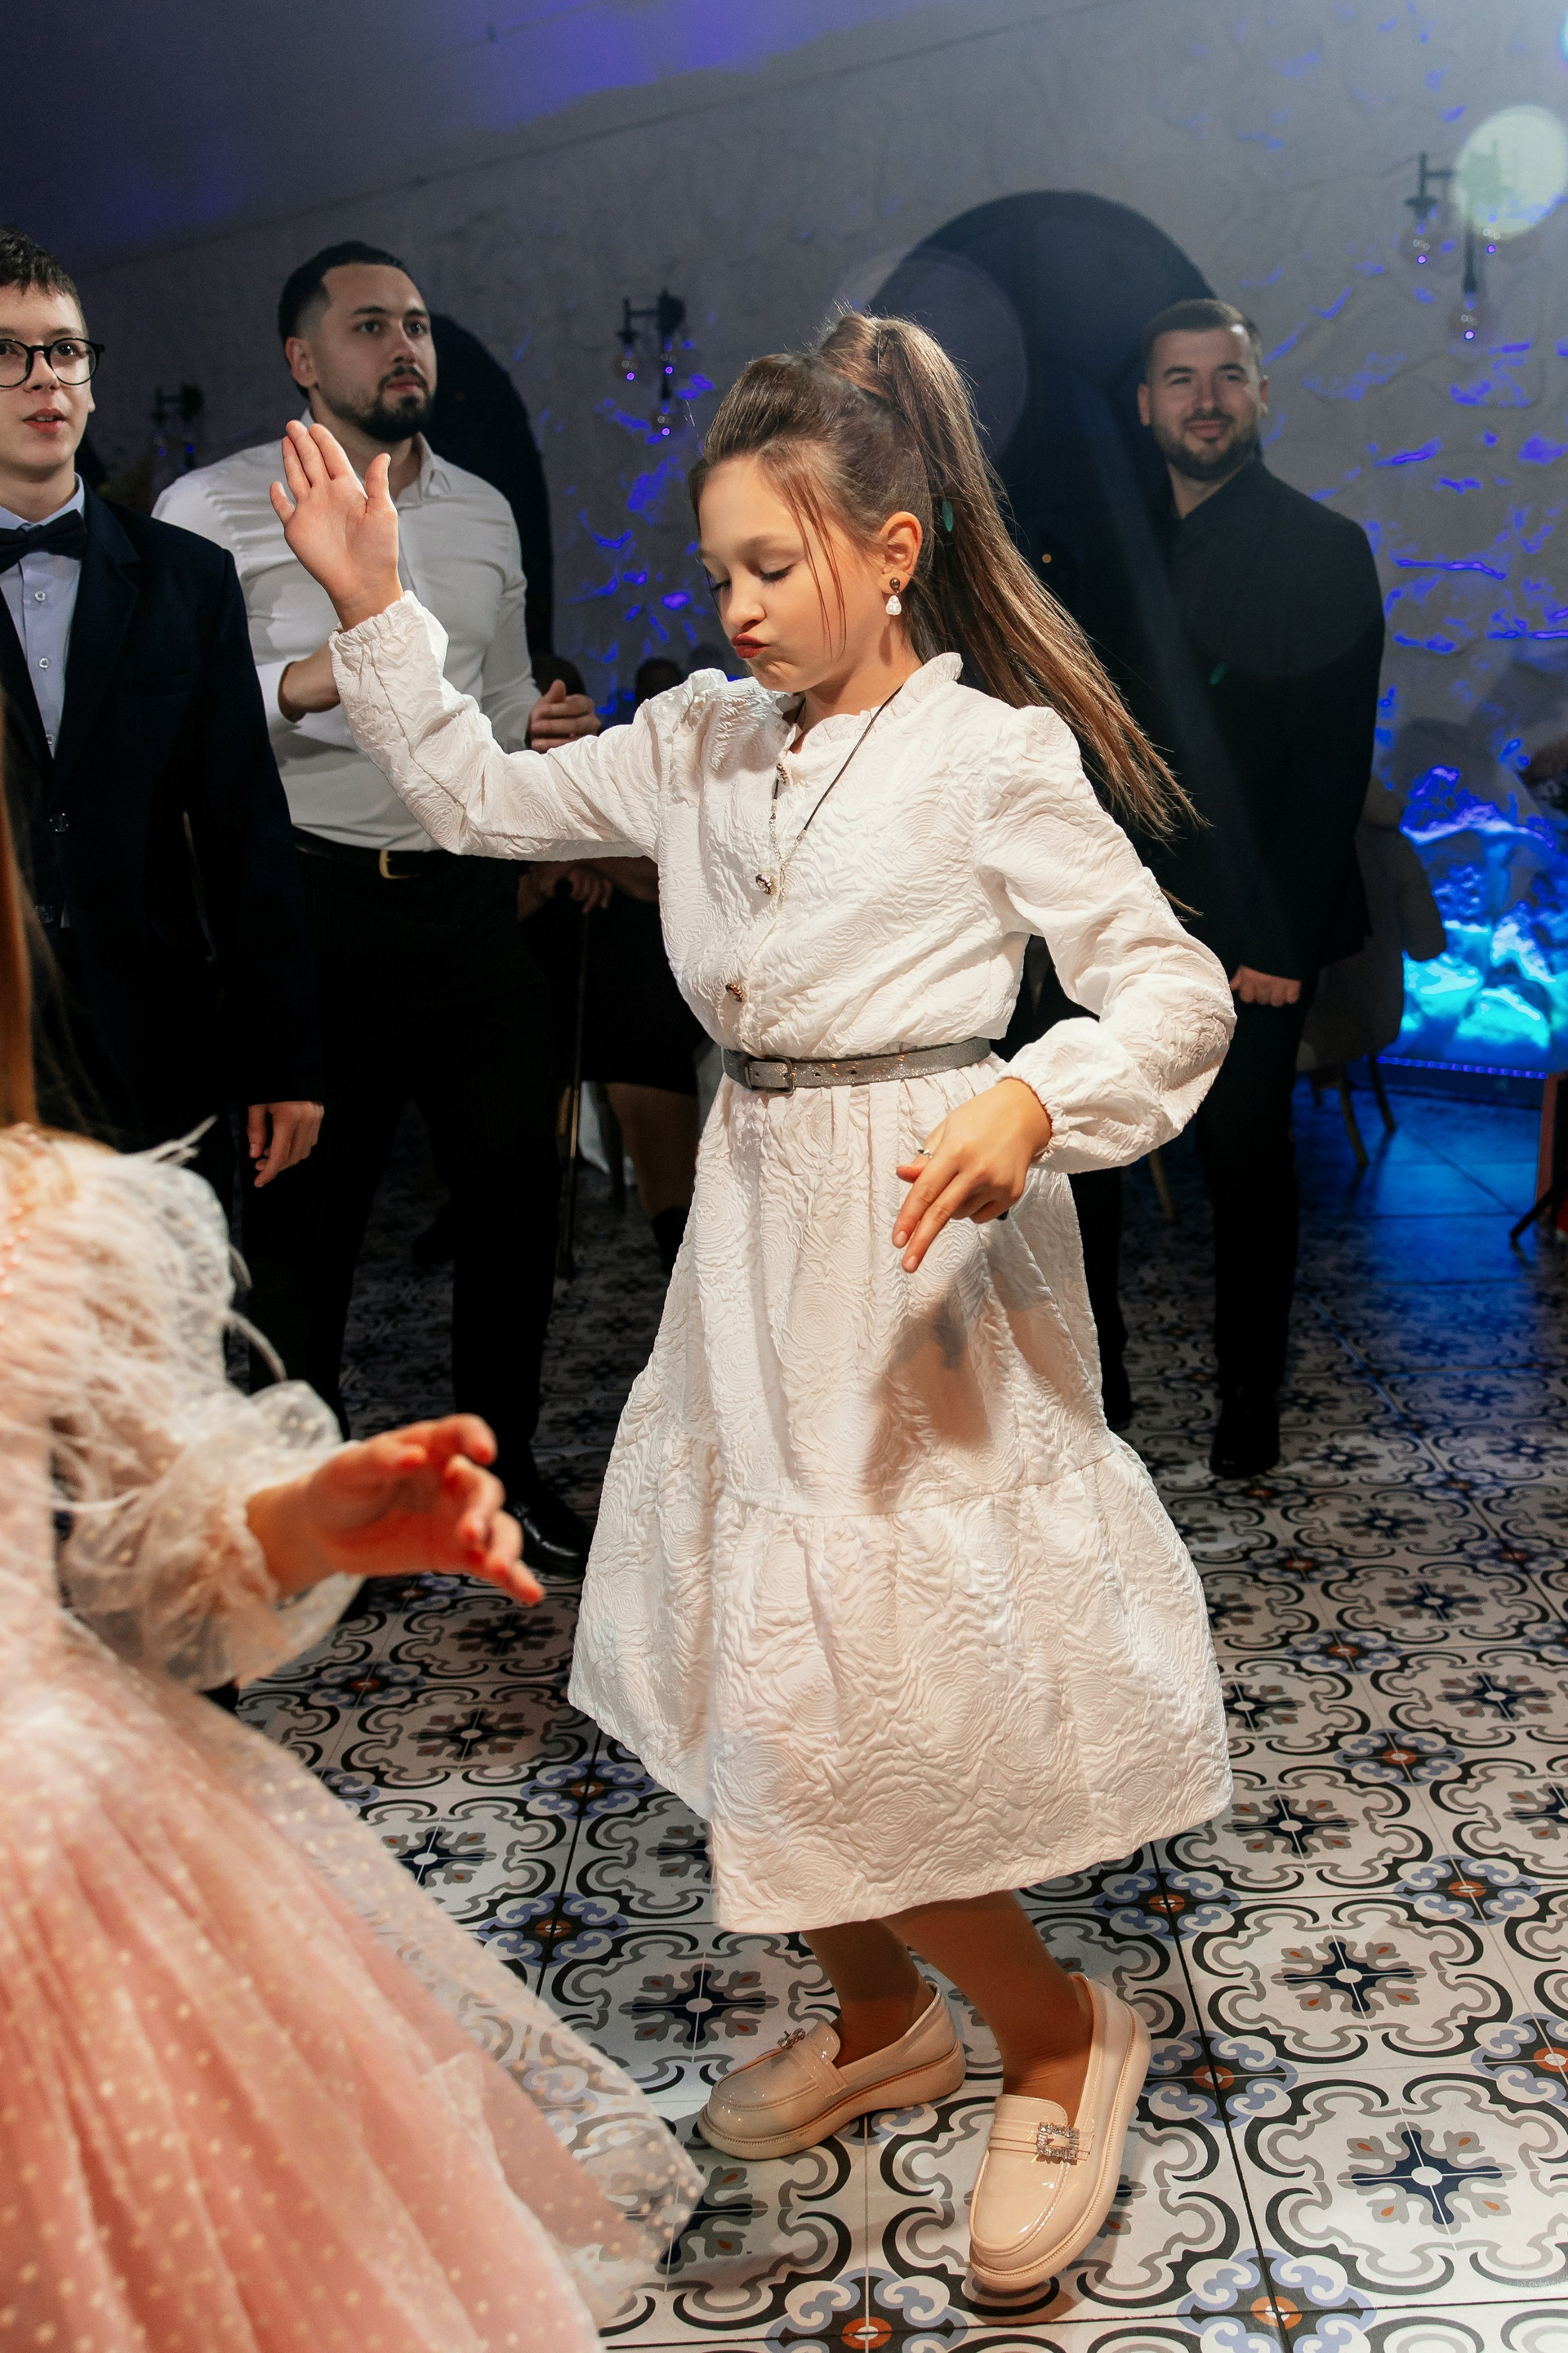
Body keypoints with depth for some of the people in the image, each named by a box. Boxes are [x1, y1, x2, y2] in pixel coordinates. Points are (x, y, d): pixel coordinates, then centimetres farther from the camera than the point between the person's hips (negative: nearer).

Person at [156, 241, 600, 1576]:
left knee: (515, 1182, 8)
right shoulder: (215, 508, -1)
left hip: (472, 896, 5)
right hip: (315, 901, -5)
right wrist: (305, 683, -24)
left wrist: (541, 732, 3)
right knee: (305, 1207, 5)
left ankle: (503, 1466, 26)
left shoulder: (484, 511, 17)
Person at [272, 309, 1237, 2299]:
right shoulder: (700, 742, 7)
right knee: (747, 1665, 14)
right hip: (754, 1236, 7)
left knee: (855, 1702, -5)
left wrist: (1030, 1102, -31)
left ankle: (1061, 2041, 24)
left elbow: (1175, 990, -13)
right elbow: (480, 797, 14)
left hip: (923, 1250, -7)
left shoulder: (996, 757, -11)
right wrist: (370, 610, 6)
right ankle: (883, 2020, 39)